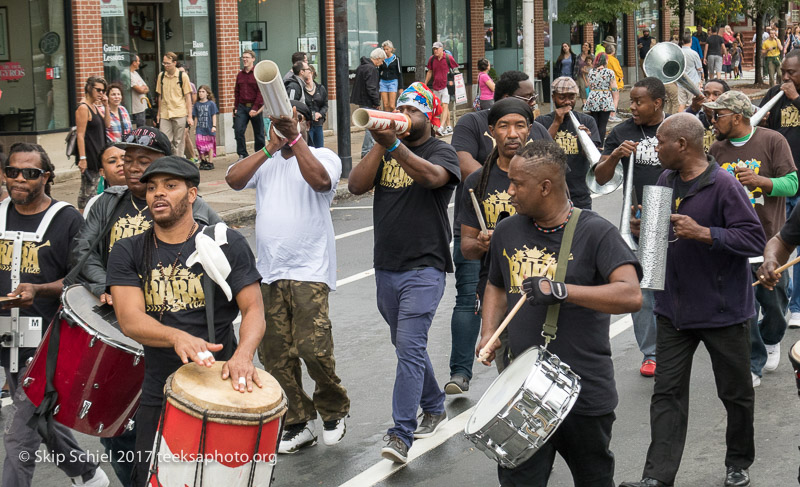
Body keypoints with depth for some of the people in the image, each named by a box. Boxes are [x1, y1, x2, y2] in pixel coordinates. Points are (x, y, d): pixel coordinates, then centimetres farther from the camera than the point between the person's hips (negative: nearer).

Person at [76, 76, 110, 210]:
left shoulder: (94, 106, 13)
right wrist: (82, 158, -24)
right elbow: (80, 135, -19)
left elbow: (107, 124, 17)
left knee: (93, 189, 13)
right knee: (87, 190, -6)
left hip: (97, 153, 10)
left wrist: (106, 106, 4)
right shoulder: (83, 108, -15)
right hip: (88, 155, -9)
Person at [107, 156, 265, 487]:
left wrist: (243, 353, -27)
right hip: (159, 395, 1)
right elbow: (130, 320, -11)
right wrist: (179, 337, -31)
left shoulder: (226, 244, 1)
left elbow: (253, 308, -5)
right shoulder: (127, 253, 3)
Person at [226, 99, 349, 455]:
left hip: (309, 271, -5)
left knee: (313, 348, -14)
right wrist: (270, 147, -14)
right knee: (274, 354, 5)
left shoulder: (323, 157, 3)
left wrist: (294, 138, -24)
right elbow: (233, 180, -5)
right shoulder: (264, 162, 15)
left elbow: (320, 180, -20)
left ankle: (334, 410, 12)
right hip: (268, 274, 5)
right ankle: (298, 423, 19)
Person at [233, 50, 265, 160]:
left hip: (255, 107, -4)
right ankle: (242, 155, 1)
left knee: (258, 133, 4)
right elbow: (236, 92, 15)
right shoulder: (240, 75, 13)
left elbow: (261, 92, -10)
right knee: (238, 130, -8)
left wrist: (255, 108, -16)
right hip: (242, 107, 4)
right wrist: (235, 108, 7)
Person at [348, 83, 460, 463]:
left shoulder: (441, 152, -5)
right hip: (386, 267, 6)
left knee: (410, 346, -14)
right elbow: (356, 185, -4)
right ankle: (434, 409, 35)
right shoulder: (385, 152, 10)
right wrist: (380, 146, -13)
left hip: (424, 268, -6)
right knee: (406, 345, 17)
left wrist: (394, 145, -41)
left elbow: (433, 176, -28)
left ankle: (401, 434, -14)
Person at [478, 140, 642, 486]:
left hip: (585, 394, -3)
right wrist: (489, 334, 3)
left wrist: (561, 290, -31)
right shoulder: (507, 232, 6)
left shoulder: (595, 233, -10)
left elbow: (631, 296, -23)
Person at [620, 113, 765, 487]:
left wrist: (702, 233, -31)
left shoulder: (723, 185, -18)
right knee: (667, 392, 3)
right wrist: (644, 229, -2)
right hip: (675, 308, 6)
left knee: (735, 392, 11)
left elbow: (755, 240, -22)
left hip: (721, 309, -6)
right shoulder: (666, 180, 5)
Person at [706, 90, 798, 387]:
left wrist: (759, 180, -25)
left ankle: (771, 340, 42)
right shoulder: (717, 149, 6)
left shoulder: (773, 141, -5)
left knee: (774, 302, 11)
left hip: (769, 239, -2)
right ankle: (753, 366, 8)